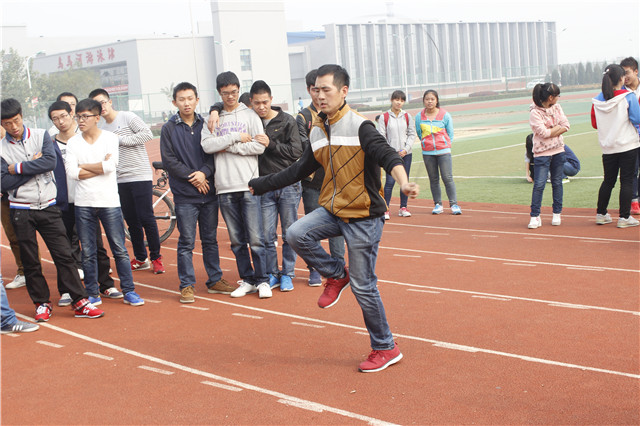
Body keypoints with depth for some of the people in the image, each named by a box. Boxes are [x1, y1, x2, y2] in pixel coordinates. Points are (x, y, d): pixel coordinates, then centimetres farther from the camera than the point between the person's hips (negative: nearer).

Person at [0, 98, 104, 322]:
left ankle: (80, 302, 2)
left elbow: (50, 162, -14)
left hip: (48, 207, 0)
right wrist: (33, 167, -13)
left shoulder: (41, 136, 2)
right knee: (30, 261, 6)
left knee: (64, 255, -2)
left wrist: (19, 168, -12)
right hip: (21, 211, 0)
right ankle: (41, 303, 20)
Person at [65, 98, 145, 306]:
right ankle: (92, 294, 17)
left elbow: (110, 166, -16)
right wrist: (101, 166, -10)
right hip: (83, 203, 2)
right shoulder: (73, 143, 4)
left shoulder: (110, 138, -1)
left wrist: (82, 166, -6)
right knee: (87, 252, 7)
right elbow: (71, 172, -8)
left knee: (120, 249, 2)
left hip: (109, 201, -2)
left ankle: (129, 291, 11)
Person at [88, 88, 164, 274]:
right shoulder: (101, 126, 13)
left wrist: (120, 139, -15)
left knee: (147, 219, -5)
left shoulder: (127, 117, -5)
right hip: (120, 180, 6)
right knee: (132, 221, 8)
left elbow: (147, 134, -16)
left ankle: (156, 258, 5)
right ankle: (141, 259, 18)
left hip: (140, 176, -6)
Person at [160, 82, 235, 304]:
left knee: (210, 239, 12)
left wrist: (204, 172, -14)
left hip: (209, 192, 3)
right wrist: (191, 177, -12)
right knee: (186, 242, 0)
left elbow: (214, 152, 3)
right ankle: (187, 285, 8)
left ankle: (215, 280, 22)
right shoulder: (169, 129, 0)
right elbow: (168, 160, -5)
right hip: (184, 195, -3)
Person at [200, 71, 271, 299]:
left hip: (249, 186, -2)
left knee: (256, 238, -4)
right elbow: (207, 145, -5)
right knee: (237, 240, 8)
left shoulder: (250, 115, 6)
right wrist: (235, 137, -8)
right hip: (225, 188, 2)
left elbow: (259, 146, -5)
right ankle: (247, 280, 18)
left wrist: (228, 147, -6)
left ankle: (262, 280, 6)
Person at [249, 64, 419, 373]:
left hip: (364, 215, -6)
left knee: (363, 286, -2)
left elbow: (387, 155, -28)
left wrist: (403, 182, -48)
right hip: (333, 210, 6)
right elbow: (300, 169, 21)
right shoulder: (318, 131, 9)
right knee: (296, 234, -20)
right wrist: (263, 184, 23)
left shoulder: (359, 126, -13)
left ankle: (386, 349, 16)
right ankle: (336, 276, 6)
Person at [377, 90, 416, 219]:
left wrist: (406, 149, -7)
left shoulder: (407, 116, 8)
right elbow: (381, 137, -3)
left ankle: (403, 207, 17)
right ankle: (385, 209, -3)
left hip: (406, 154, 3)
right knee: (390, 181, -10)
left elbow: (412, 134, 8)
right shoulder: (384, 117, -1)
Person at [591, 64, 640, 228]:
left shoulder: (598, 100, 0)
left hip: (607, 147, 4)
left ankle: (601, 214, 20)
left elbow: (594, 124, 8)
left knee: (608, 181, 15)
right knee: (627, 181, 2)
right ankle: (624, 217, 2)